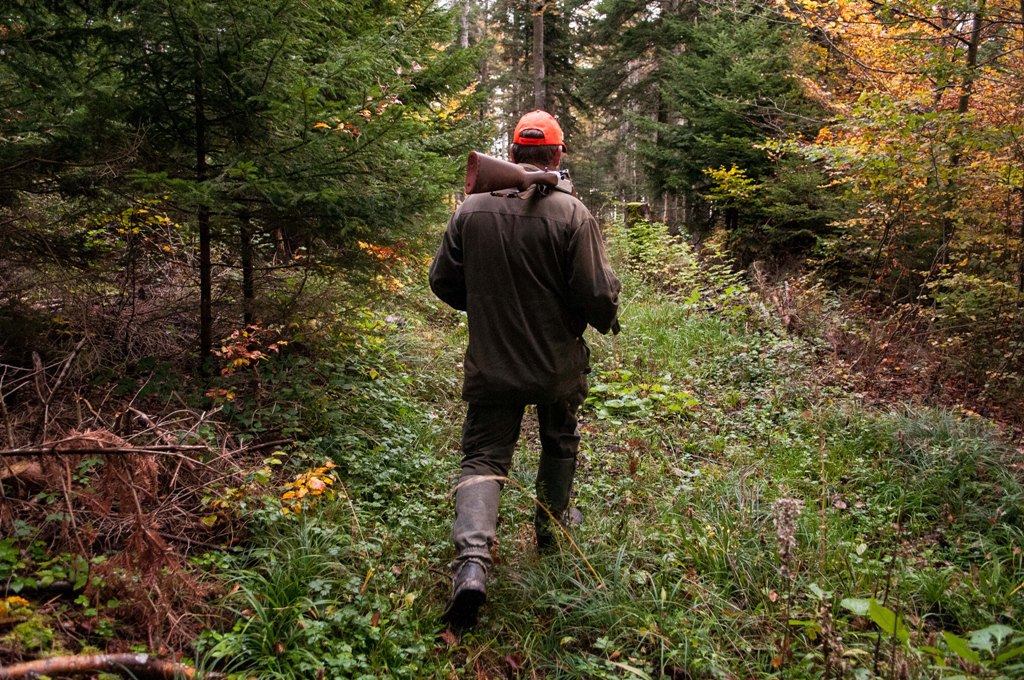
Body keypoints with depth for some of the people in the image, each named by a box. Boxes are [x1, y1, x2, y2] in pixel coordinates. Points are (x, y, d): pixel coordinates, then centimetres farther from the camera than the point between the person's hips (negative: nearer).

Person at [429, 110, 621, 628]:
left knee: (483, 458, 5)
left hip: (490, 365, 1)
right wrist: (605, 318, 8)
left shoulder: (472, 209, -6)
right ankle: (550, 530, 42)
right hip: (557, 363, -1)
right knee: (559, 444, 24)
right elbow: (597, 293, -16)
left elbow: (443, 282, 2)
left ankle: (472, 561, -15)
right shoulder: (571, 214, -15)